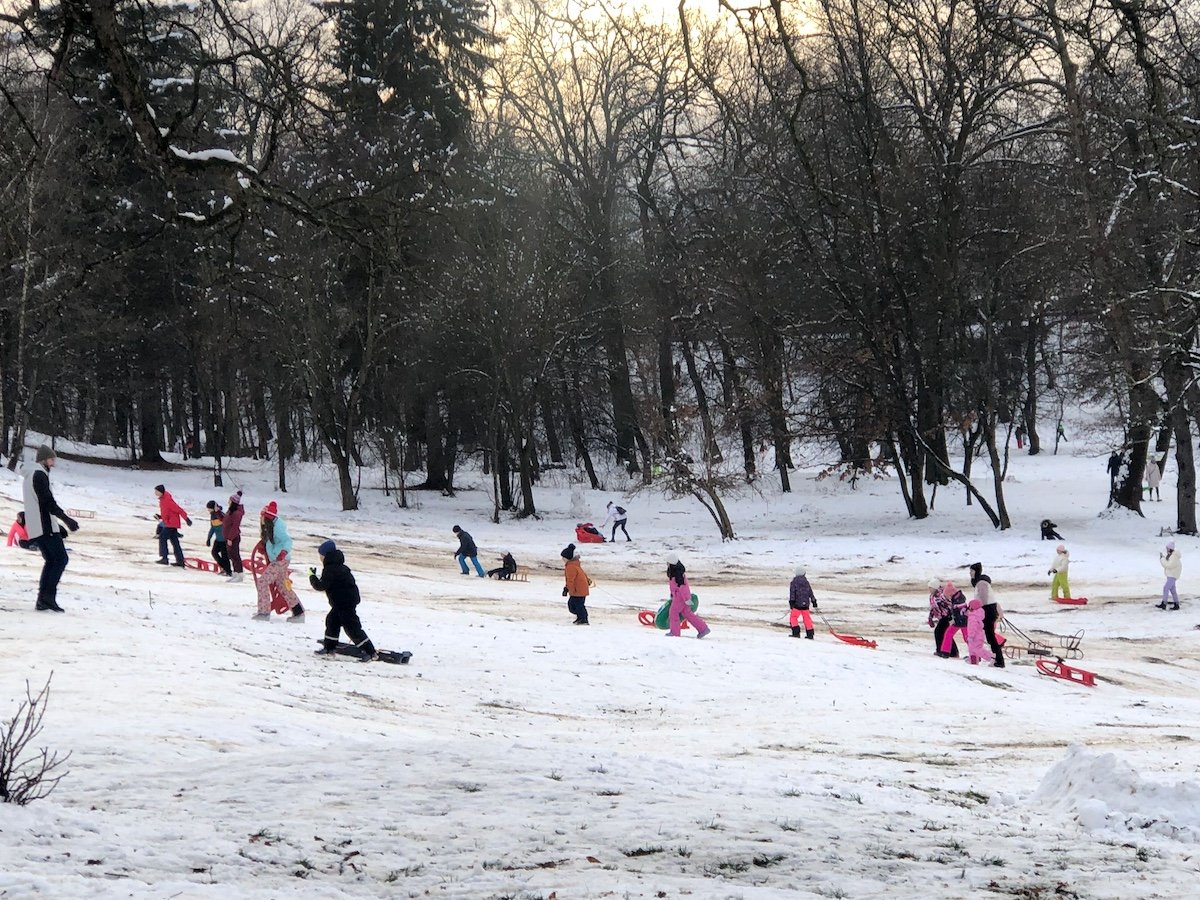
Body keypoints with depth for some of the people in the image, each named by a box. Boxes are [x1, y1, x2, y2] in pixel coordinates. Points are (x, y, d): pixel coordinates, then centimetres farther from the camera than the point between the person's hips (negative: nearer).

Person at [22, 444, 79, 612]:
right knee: (61, 559, -8)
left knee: (51, 561, 12)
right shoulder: (40, 474, -11)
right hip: (45, 527, -10)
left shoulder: (30, 475, 21)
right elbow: (48, 502, -18)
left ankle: (42, 600, 5)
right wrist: (67, 519, -16)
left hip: (34, 529, 10)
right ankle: (48, 596, -16)